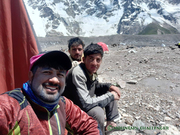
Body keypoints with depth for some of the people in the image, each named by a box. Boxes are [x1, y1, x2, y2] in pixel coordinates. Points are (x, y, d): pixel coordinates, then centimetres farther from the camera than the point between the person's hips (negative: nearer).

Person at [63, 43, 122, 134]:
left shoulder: (92, 70, -5)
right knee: (97, 112, -34)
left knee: (110, 92, 8)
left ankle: (112, 122, 16)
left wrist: (109, 86, -5)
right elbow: (85, 104, -34)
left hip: (85, 104, 9)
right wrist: (111, 96, -24)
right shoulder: (78, 74, -31)